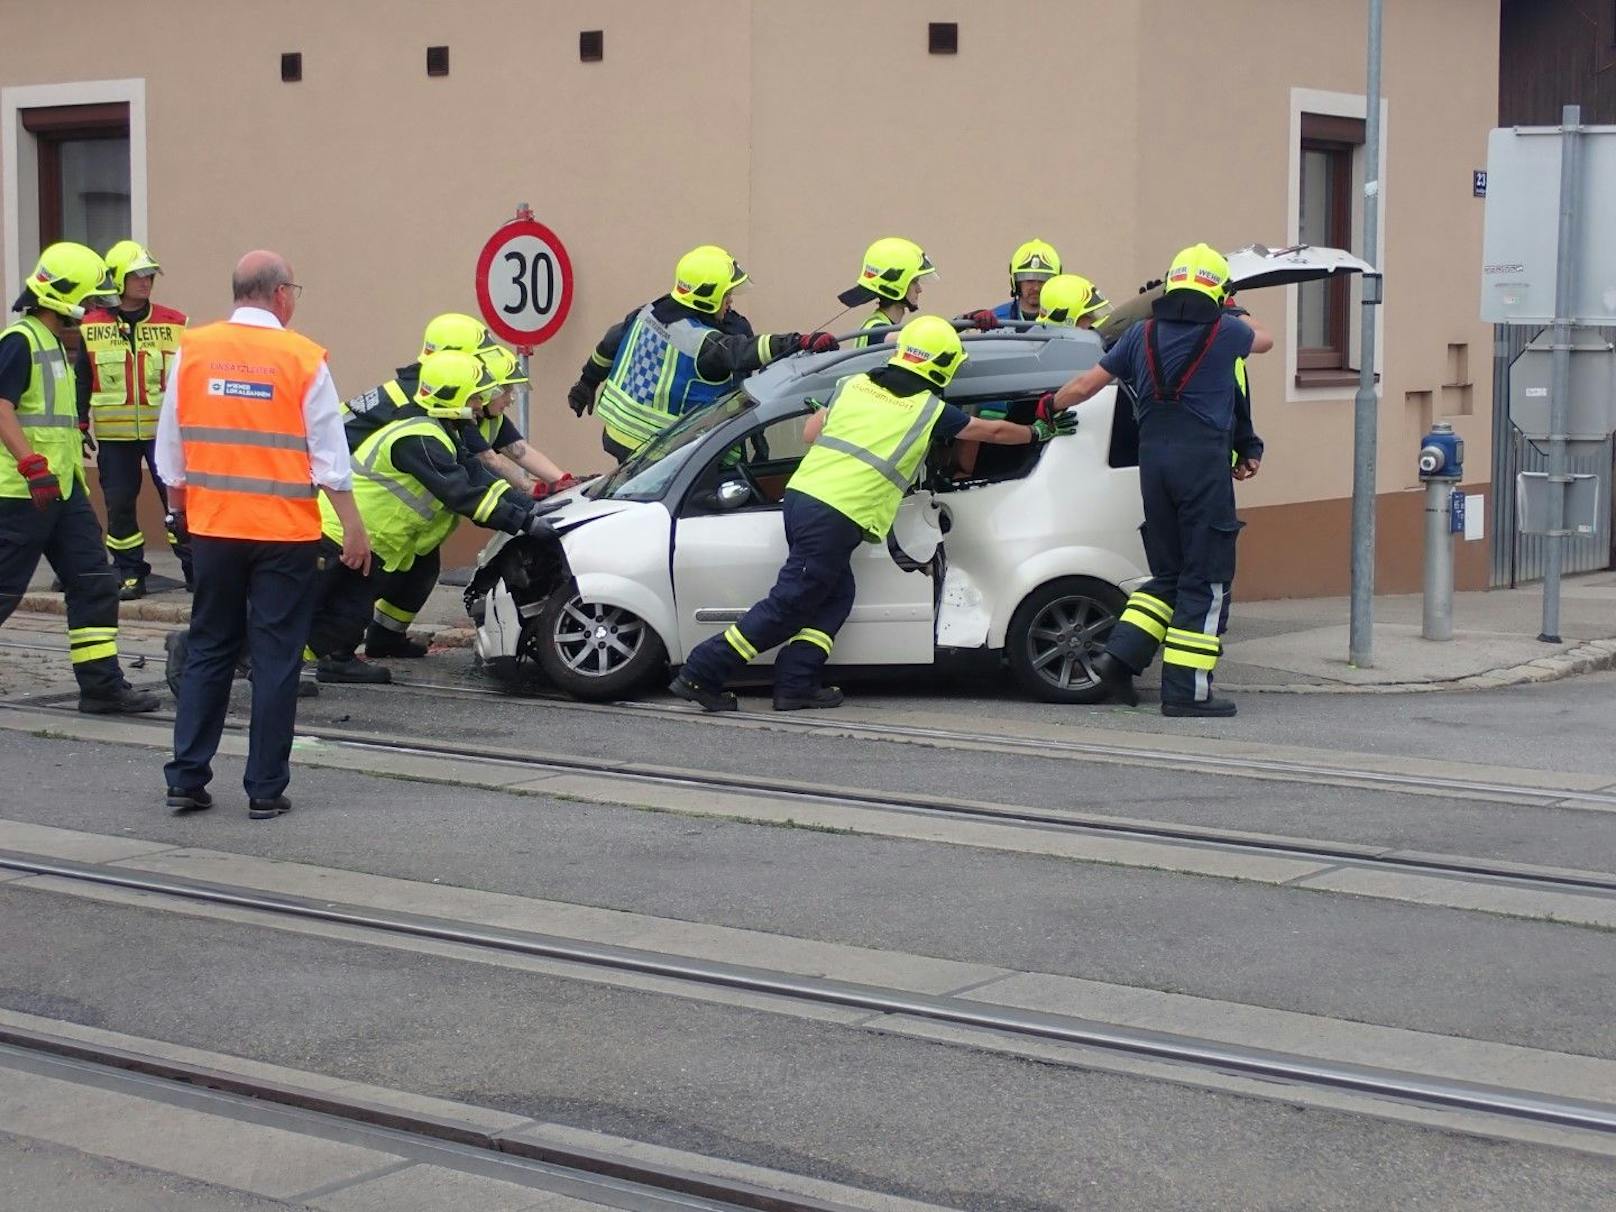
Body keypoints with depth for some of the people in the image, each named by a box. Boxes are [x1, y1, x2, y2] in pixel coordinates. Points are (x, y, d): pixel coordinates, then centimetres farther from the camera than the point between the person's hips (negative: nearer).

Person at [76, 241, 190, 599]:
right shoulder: (91, 327, 3)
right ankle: (130, 574, 16)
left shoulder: (174, 323, 2)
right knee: (119, 505, 5)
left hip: (165, 431, -1)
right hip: (114, 435, 1)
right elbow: (80, 380, 9)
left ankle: (195, 569, 8)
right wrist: (80, 425, 4)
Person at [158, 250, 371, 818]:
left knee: (207, 651, 14)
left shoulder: (192, 351, 1)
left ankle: (186, 779, 14)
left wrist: (179, 508, 20)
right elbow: (329, 456, -6)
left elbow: (170, 448, 7)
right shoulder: (302, 359, -8)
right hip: (284, 533, -3)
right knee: (276, 659, 3)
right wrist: (353, 526, 1)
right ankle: (266, 789, 5)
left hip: (213, 528, 3)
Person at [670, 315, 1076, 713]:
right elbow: (994, 431, 18)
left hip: (801, 494, 7)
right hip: (838, 518, -7)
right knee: (788, 606, -2)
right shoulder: (929, 410, 4)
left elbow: (810, 433, 18)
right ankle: (702, 674, -4)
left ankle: (796, 684, 12)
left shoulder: (853, 385, 14)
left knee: (834, 596, 19)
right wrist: (1039, 431, 34)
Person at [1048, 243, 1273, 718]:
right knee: (1206, 580, 0)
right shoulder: (1225, 331, 1)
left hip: (1153, 456, 5)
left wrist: (1050, 406, 34)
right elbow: (1264, 339, 25)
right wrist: (1236, 314, 45)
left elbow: (1084, 385, 15)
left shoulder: (1143, 333, 10)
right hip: (1204, 459, -5)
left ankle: (1121, 654, 5)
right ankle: (1186, 690, -2)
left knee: (1168, 573, 18)